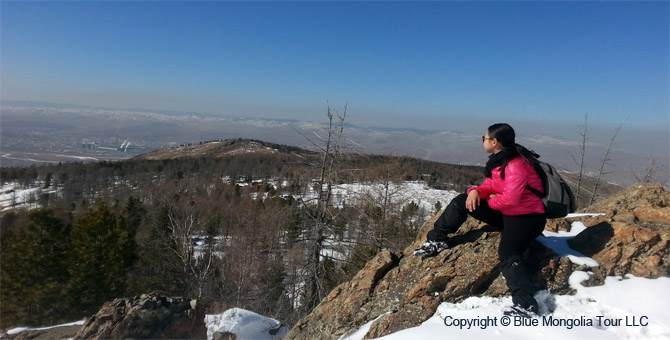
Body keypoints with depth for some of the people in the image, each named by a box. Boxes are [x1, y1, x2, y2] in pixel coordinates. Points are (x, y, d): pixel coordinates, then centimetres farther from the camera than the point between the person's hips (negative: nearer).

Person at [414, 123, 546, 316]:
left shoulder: (516, 164, -24)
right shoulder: (499, 160, 7)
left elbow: (509, 199, -31)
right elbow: (490, 186, 11)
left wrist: (490, 202, -11)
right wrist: (476, 192, -12)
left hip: (526, 217, -9)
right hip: (506, 213, 9)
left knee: (507, 255, -28)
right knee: (461, 202, 0)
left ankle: (526, 304, -29)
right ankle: (437, 241, 3)